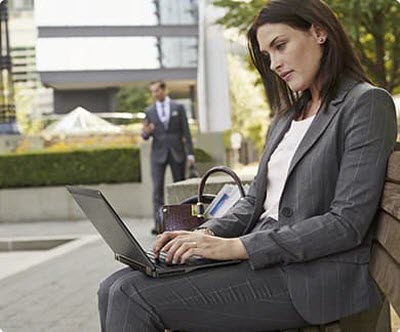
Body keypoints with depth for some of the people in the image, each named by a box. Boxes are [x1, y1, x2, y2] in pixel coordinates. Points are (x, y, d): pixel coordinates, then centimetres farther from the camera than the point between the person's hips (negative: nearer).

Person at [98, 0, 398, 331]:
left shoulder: (367, 103, -7)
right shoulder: (287, 115, 19)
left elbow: (348, 223, -15)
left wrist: (235, 246, -18)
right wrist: (207, 234, -2)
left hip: (313, 277, -8)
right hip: (262, 258, 8)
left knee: (133, 297, -18)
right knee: (114, 289, -6)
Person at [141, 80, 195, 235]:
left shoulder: (178, 108, 6)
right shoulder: (149, 111, 9)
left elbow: (186, 131, 4)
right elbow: (146, 136, 9)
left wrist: (190, 153, -2)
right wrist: (146, 132, -16)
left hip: (177, 152, 0)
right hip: (158, 153, 0)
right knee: (157, 188, -9)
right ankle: (158, 223, -13)